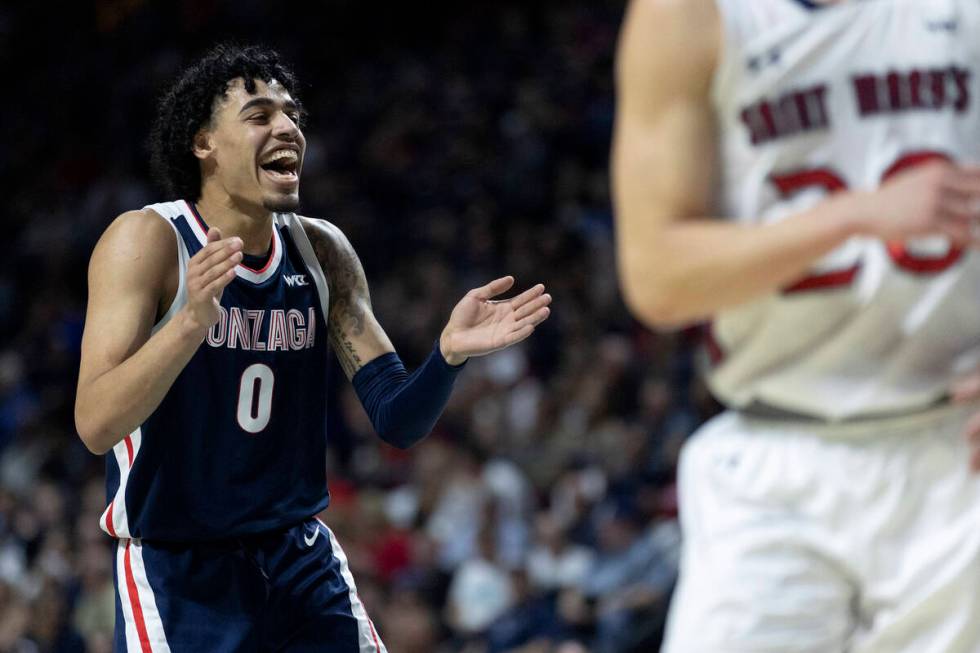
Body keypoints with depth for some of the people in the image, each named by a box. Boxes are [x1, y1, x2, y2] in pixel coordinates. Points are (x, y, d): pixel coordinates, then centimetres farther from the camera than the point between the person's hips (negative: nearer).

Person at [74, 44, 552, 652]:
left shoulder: (322, 250, 2)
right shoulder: (149, 241, -14)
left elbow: (397, 421, 2)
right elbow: (96, 425, -24)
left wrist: (449, 352, -18)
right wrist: (192, 321, -38)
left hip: (302, 557, 5)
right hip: (178, 573, -5)